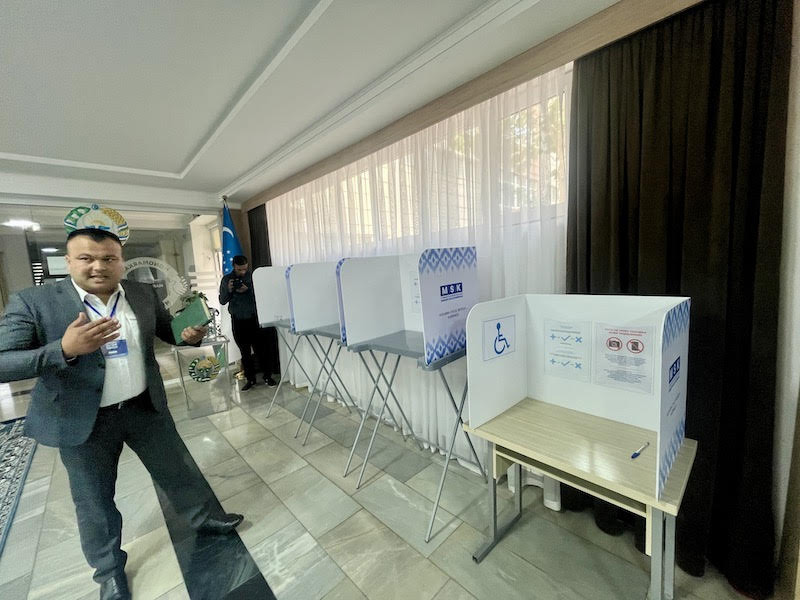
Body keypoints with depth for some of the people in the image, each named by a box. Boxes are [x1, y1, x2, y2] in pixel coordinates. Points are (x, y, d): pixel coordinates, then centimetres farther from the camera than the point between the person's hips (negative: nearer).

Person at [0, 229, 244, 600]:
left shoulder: (144, 295, -2)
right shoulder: (33, 302, -11)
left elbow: (169, 331, 9)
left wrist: (190, 335, -13)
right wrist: (64, 350, -32)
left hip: (147, 408, 2)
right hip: (84, 419, -2)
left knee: (179, 471, 16)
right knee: (94, 501, 17)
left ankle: (205, 518, 40)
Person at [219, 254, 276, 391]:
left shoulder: (253, 276, -2)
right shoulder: (226, 279, 5)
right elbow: (222, 301, 7)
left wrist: (247, 290, -20)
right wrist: (228, 290, -11)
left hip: (254, 318, -2)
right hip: (238, 320, 2)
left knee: (261, 348, 0)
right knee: (245, 351, 8)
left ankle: (267, 376, 13)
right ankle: (250, 379, 17)